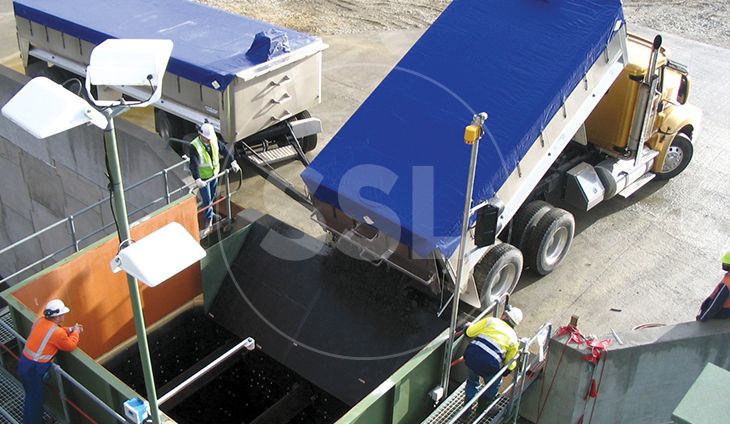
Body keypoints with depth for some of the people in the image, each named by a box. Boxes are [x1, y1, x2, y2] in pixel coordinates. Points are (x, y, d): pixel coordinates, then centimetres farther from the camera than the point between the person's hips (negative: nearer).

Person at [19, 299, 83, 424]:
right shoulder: (57, 332, -22)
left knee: (31, 396, 25)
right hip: (34, 369, -9)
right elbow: (70, 346, -7)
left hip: (24, 363, 9)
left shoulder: (40, 321, 1)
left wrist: (69, 330, 12)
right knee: (35, 400, 8)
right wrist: (75, 333, 8)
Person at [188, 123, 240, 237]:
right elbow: (194, 164, -34)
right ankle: (209, 222, 10)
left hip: (214, 173, 5)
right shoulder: (194, 146, -27)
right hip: (203, 177, -5)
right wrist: (197, 180, -44)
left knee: (212, 196, 22)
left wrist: (233, 162, -6)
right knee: (207, 199, -1)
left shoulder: (214, 140, -11)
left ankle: (209, 211, 46)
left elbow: (224, 150, 2)